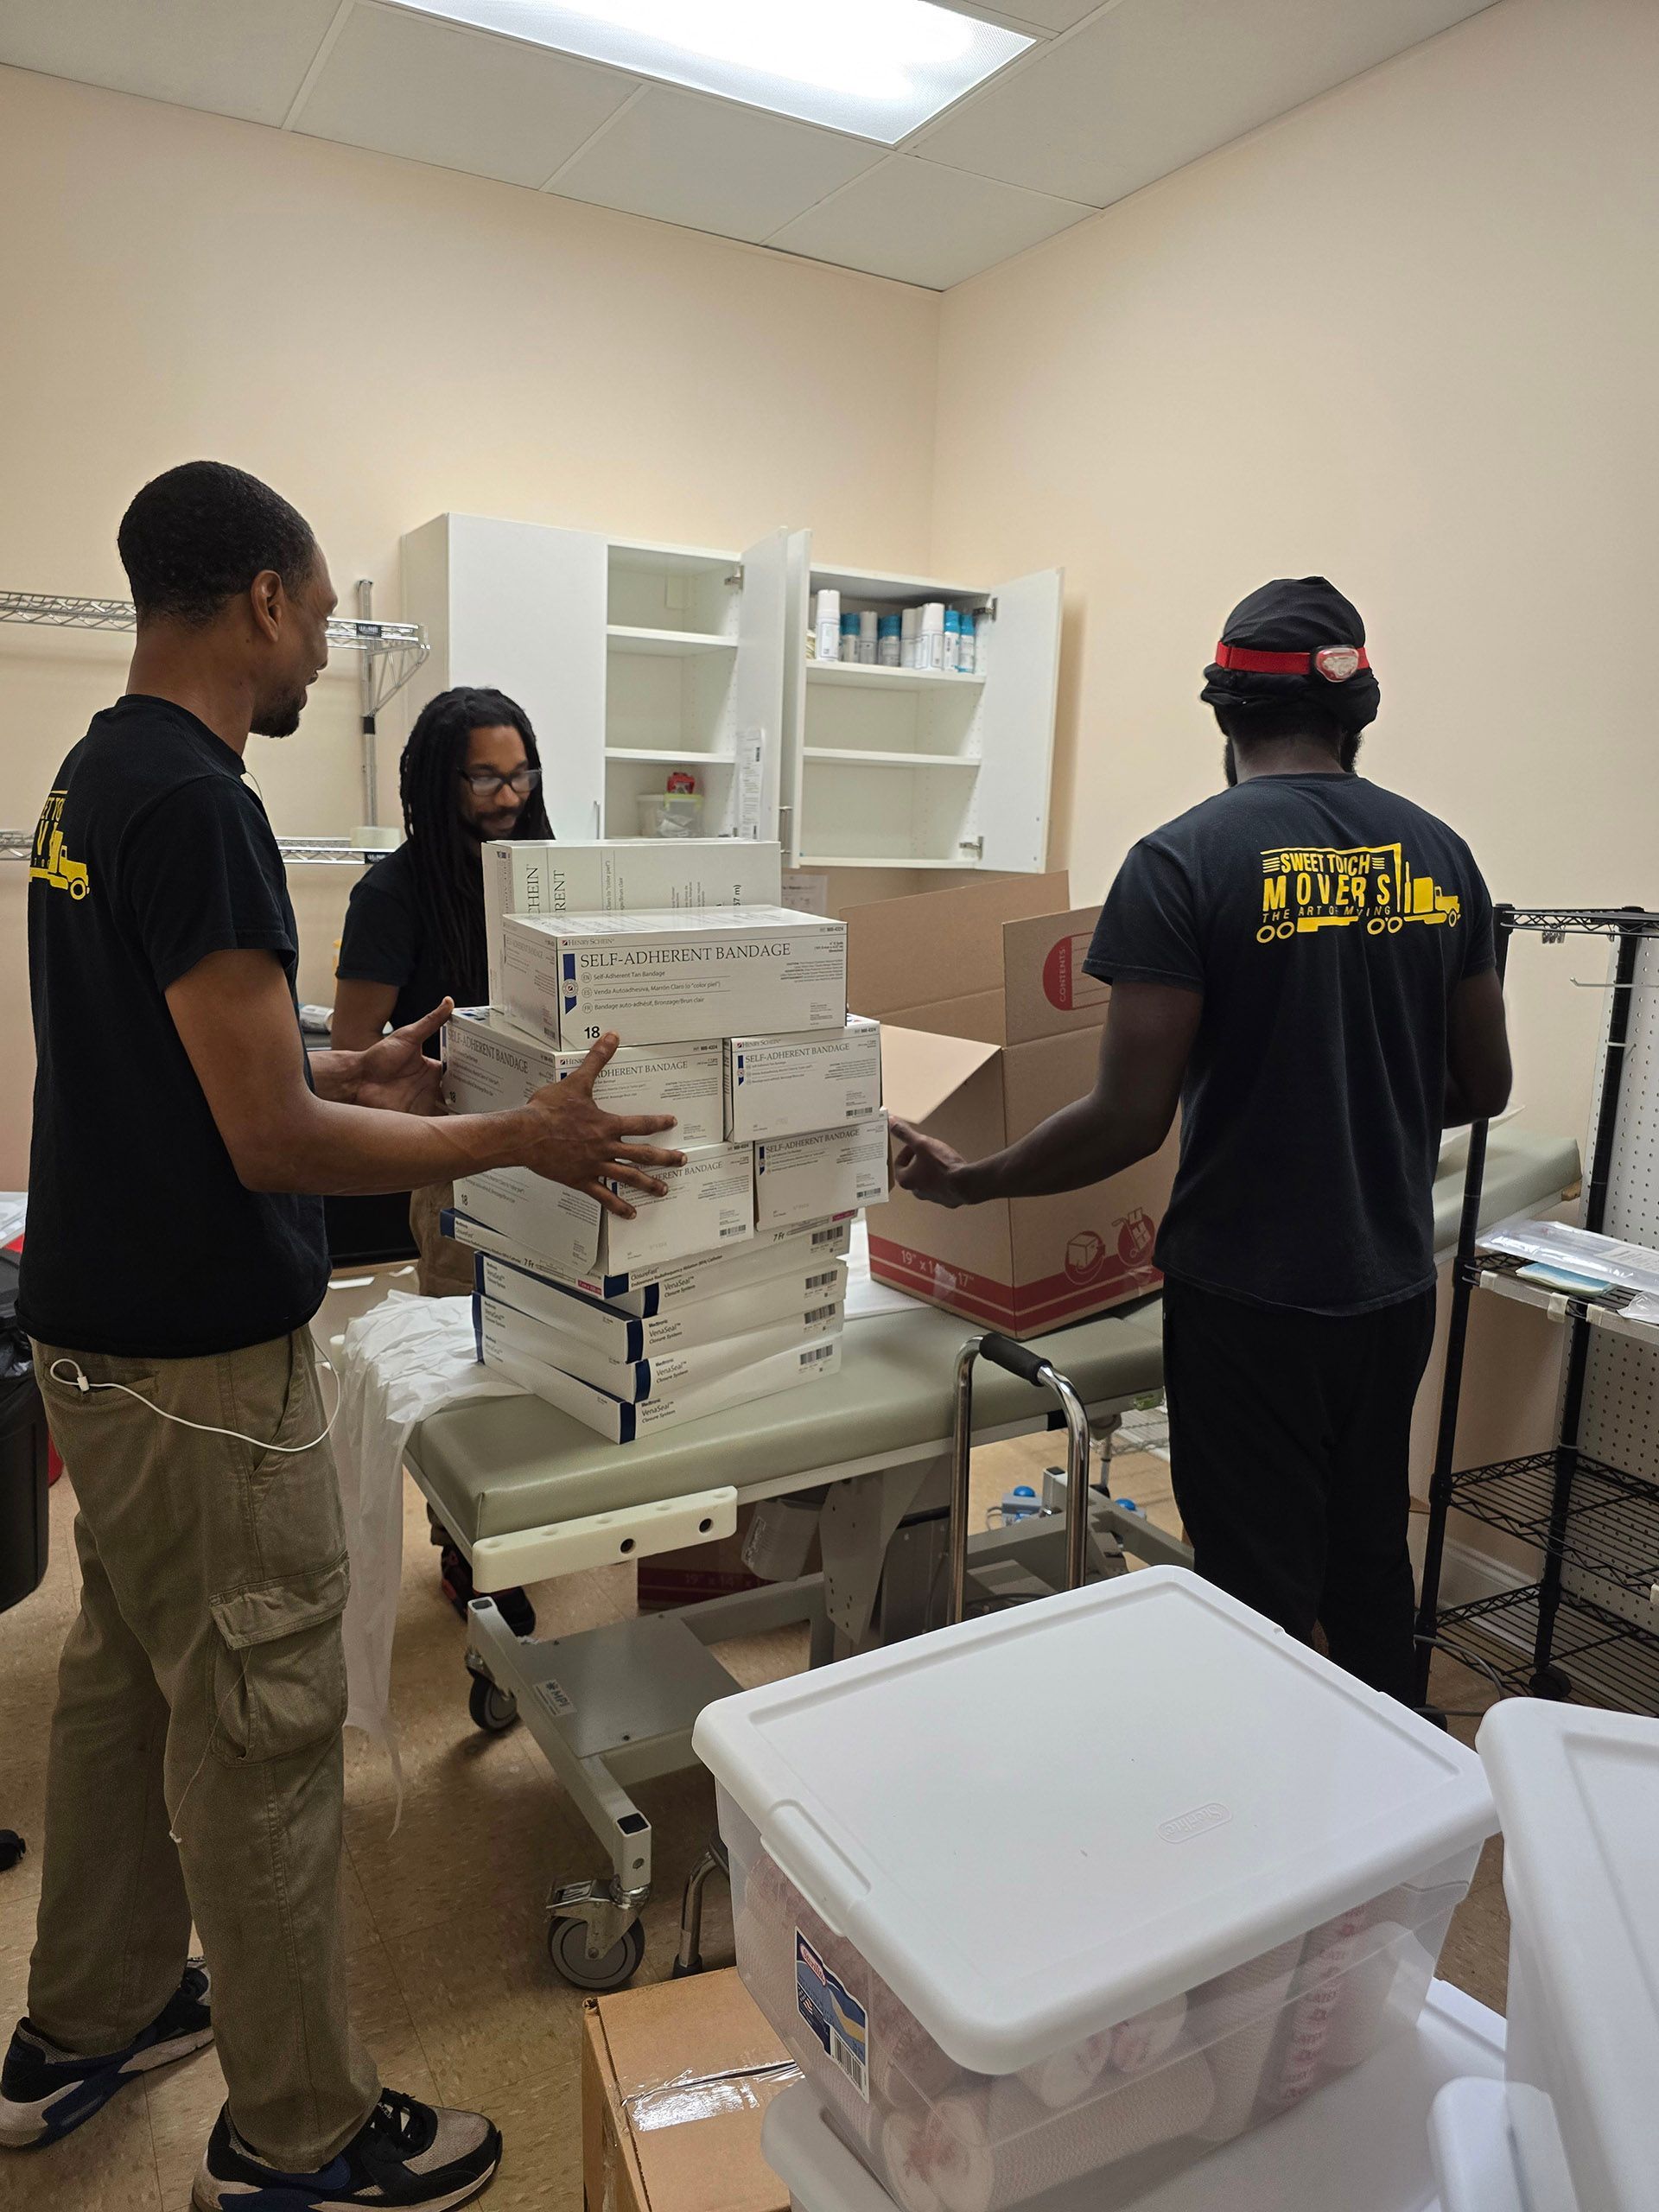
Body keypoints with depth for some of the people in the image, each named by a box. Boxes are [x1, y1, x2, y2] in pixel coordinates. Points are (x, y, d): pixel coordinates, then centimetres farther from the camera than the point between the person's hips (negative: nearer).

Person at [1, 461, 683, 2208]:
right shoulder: (196, 807, -22)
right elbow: (272, 1142, -24)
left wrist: (349, 1076, 14)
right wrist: (523, 1138, -15)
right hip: (201, 1358, -10)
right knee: (258, 1731, 4)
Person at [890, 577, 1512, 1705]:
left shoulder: (1185, 860, -15)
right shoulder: (1439, 853, 1)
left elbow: (1131, 1116, -19)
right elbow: (1484, 1087, 7)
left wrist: (970, 1181, -6)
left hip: (1250, 1292, -6)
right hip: (1395, 1281, 6)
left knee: (1262, 1583, 9)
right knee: (1371, 1553, 24)